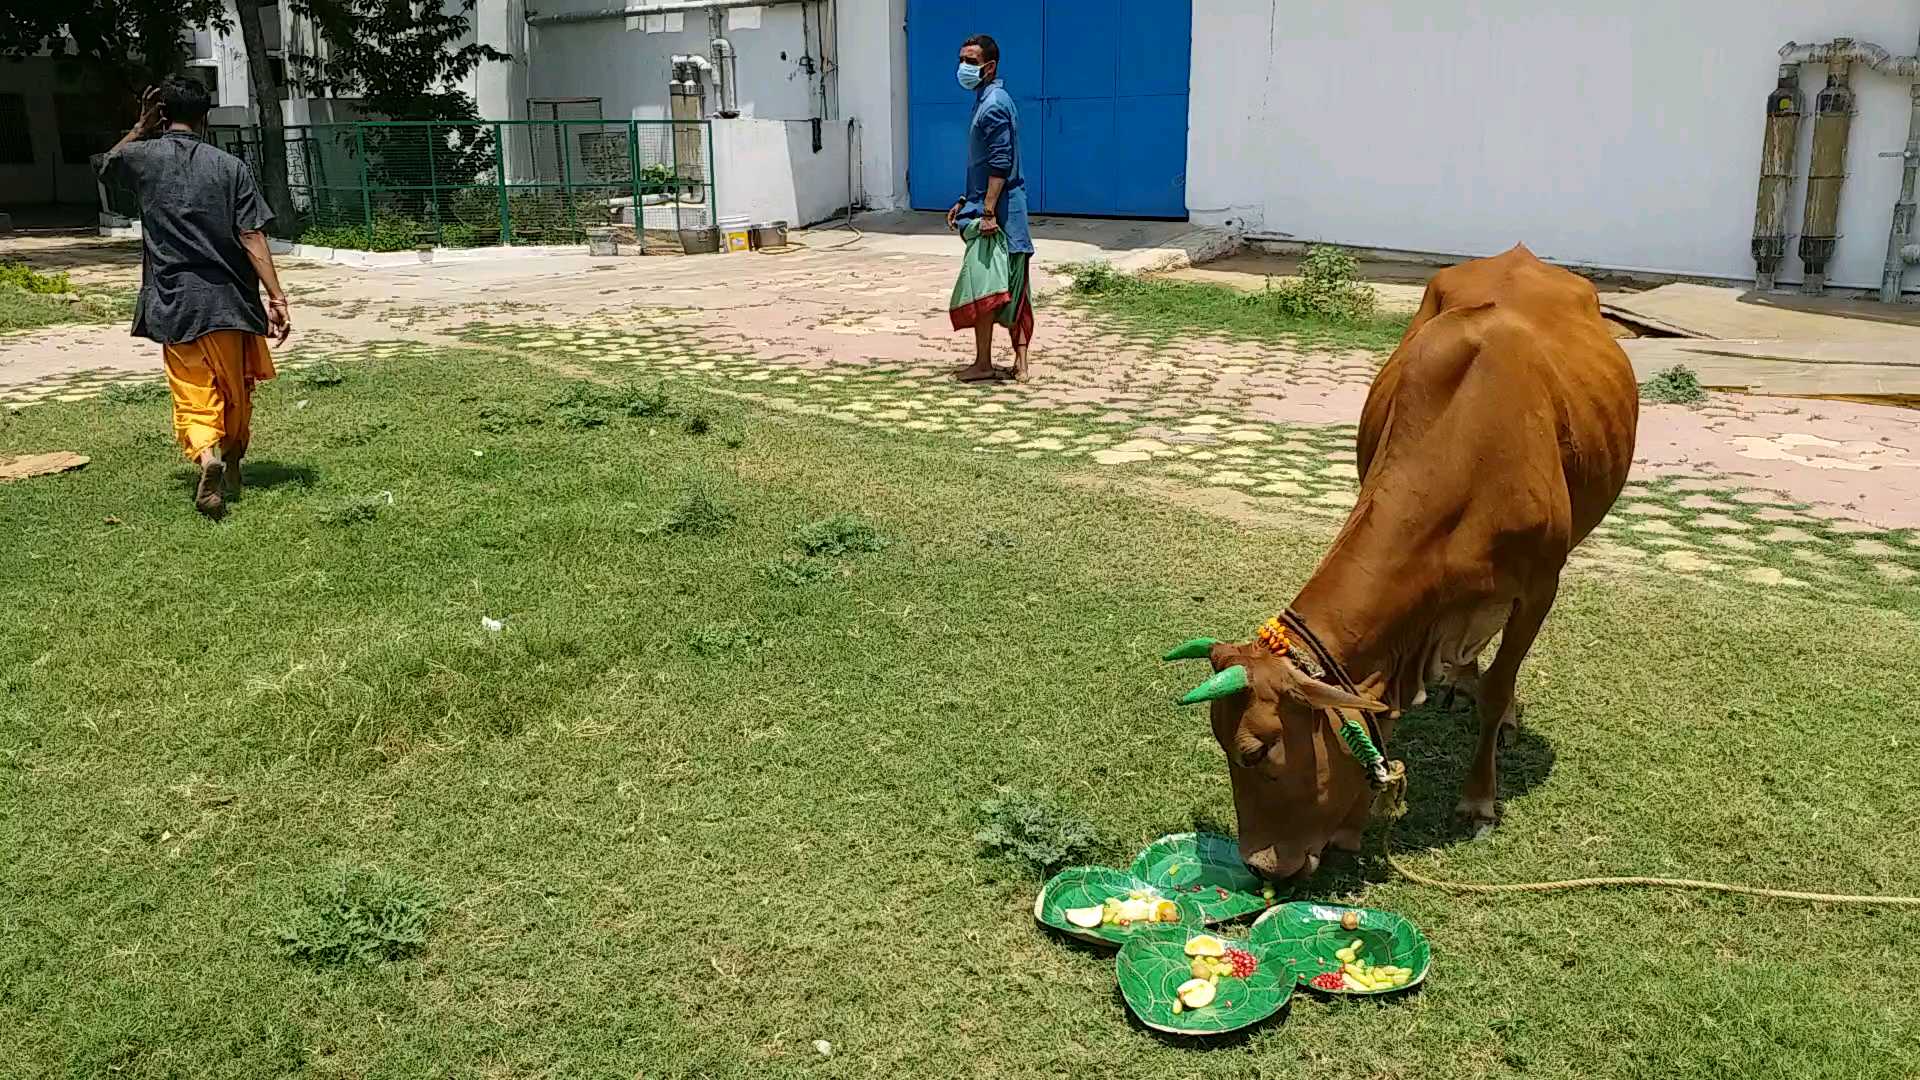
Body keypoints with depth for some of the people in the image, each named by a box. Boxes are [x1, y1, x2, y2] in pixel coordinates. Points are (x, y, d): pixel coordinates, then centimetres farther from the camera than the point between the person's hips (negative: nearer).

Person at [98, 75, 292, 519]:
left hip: (174, 305, 0)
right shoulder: (230, 166, -2)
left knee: (193, 399, 0)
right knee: (236, 392, 18)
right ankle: (232, 468, 32)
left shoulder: (144, 157, 2)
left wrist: (141, 128, 20)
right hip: (229, 301, 0)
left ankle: (207, 456, -28)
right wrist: (277, 297, -8)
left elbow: (107, 164, 27)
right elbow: (252, 237, -8)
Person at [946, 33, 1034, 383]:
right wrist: (965, 202, 22)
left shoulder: (993, 104, -14)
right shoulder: (987, 100, 18)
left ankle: (983, 363, 1)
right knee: (1014, 289, 8)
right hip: (1005, 210, 10)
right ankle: (1020, 363, 9)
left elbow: (1001, 164, -21)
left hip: (996, 211, -10)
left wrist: (988, 212, -25)